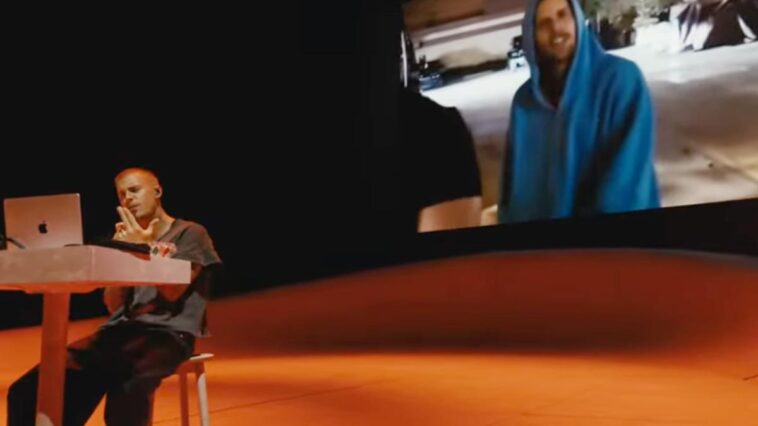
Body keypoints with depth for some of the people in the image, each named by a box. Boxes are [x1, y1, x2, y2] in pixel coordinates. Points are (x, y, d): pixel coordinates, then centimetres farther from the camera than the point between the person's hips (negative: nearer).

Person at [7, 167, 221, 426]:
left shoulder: (190, 234, 8)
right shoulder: (130, 240, 24)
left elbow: (172, 292, -4)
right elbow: (114, 306, 16)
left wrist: (145, 248, -5)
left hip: (168, 333, -5)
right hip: (120, 330, 6)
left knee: (126, 393, -40)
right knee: (30, 391, -18)